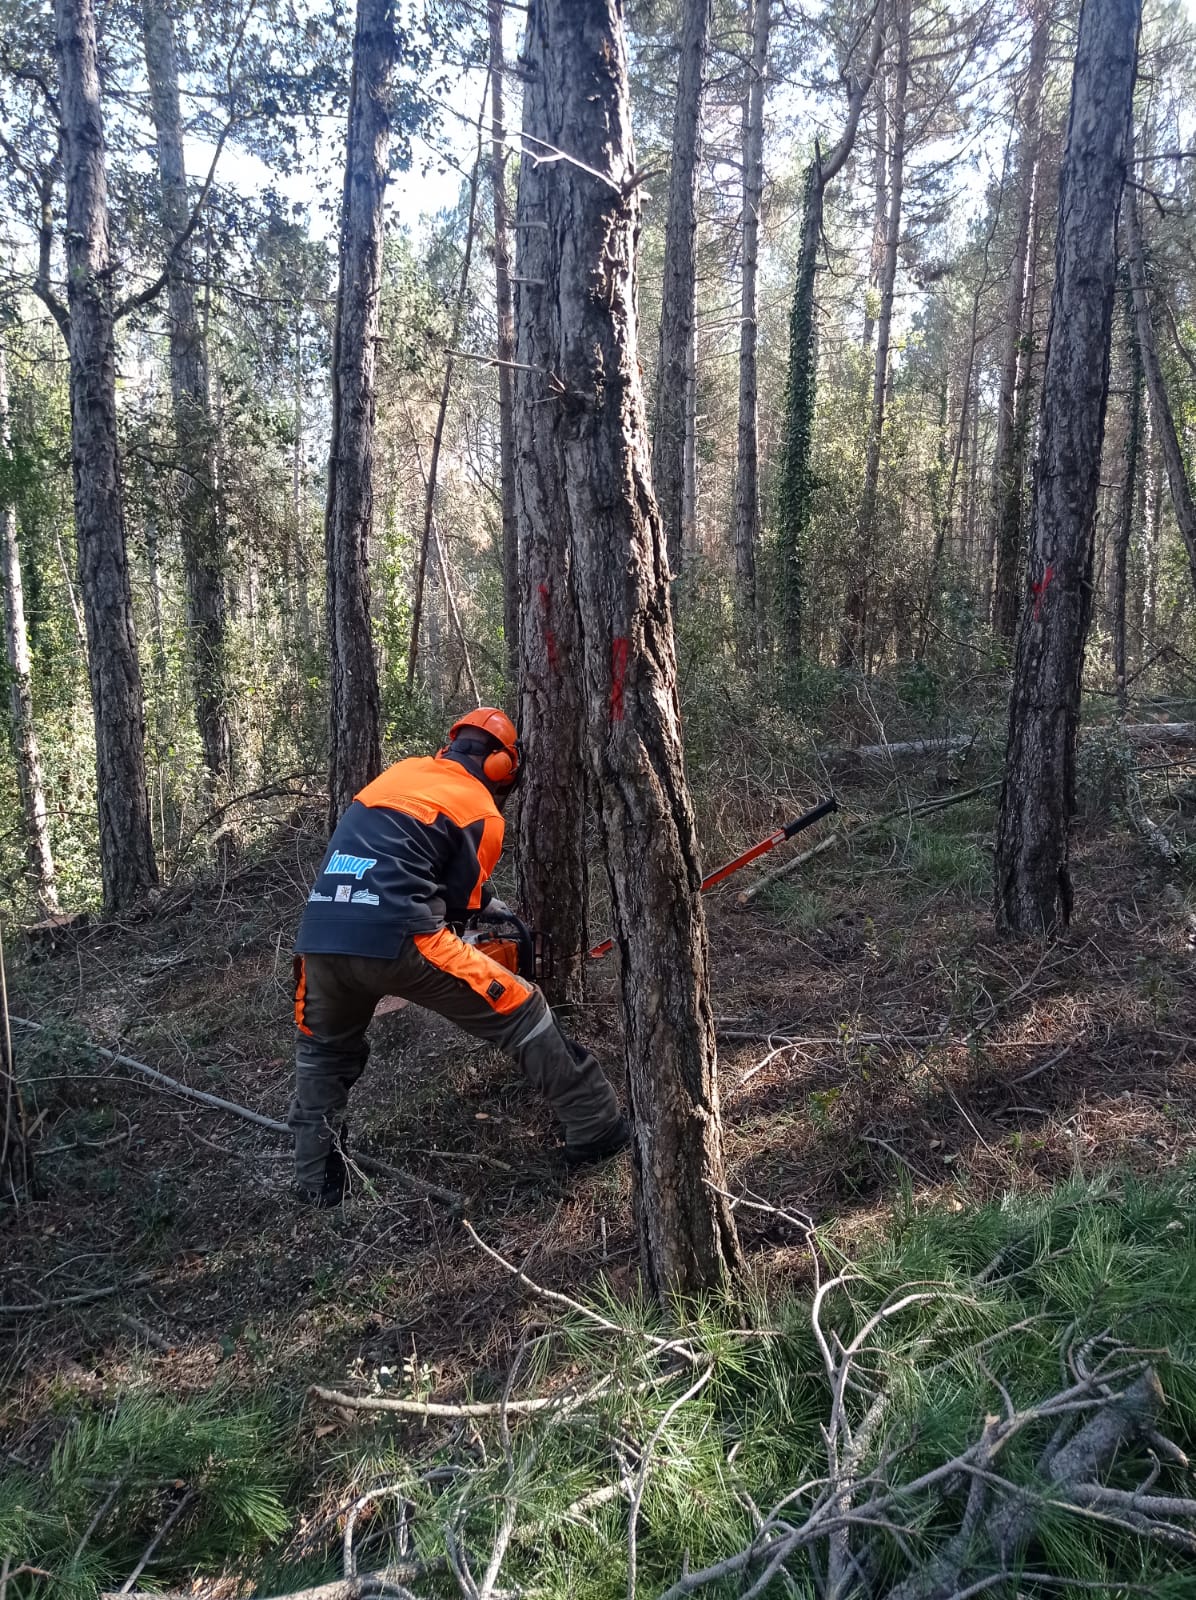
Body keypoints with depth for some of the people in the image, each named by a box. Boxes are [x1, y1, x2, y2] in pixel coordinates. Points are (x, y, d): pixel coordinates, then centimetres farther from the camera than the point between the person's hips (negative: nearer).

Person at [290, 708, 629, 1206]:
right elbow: (456, 898, 8)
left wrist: (491, 904, 35)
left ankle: (317, 1179, 31)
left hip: (320, 934, 6)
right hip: (394, 938, -6)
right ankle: (598, 1130, 12)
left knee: (324, 1052, 32)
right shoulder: (480, 813, 6)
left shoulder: (401, 771, 23)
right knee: (519, 1011, 8)